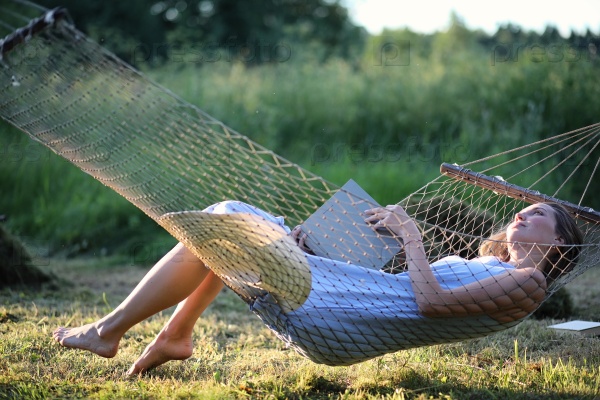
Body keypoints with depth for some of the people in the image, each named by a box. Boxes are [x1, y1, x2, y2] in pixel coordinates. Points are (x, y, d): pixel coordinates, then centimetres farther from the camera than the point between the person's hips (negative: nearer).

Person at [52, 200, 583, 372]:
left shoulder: (527, 284, -4)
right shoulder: (491, 267, 24)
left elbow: (431, 301, -18)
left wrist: (411, 235, -8)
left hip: (334, 319, -10)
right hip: (344, 297, 10)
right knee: (228, 215, 13)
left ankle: (109, 330, 2)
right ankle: (176, 336, 16)